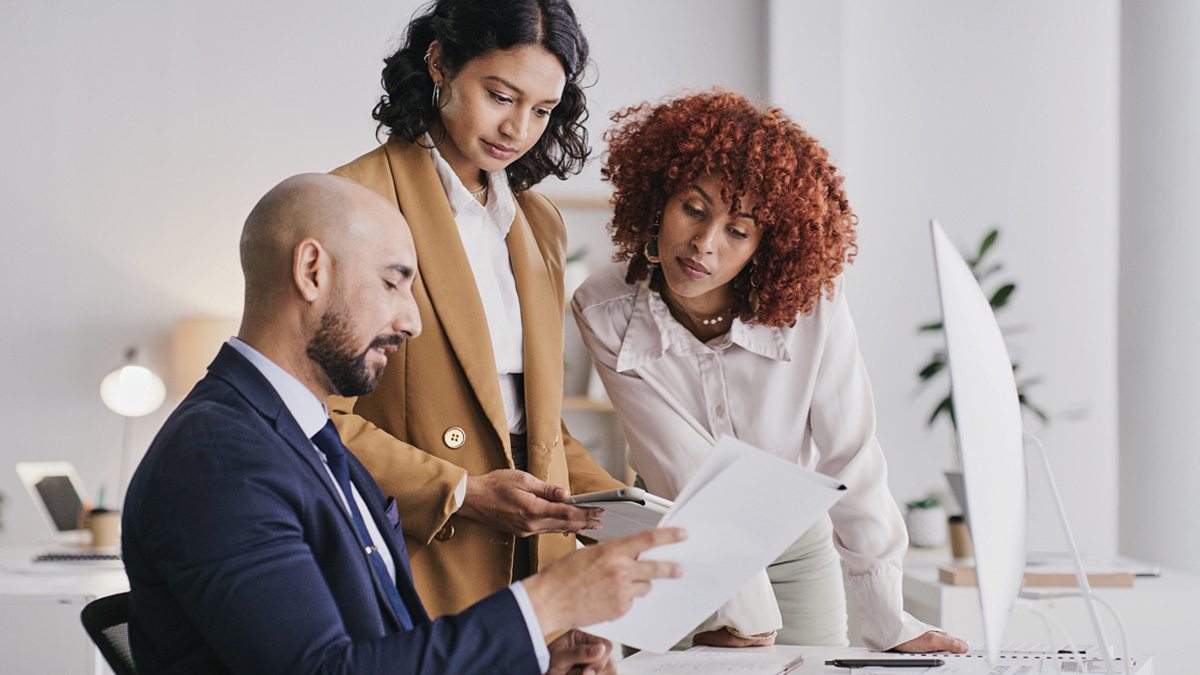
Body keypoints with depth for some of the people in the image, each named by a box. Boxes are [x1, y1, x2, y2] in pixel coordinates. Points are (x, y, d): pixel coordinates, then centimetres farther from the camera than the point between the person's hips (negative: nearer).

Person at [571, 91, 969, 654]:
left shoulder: (811, 305, -24)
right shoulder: (605, 315, -23)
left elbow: (850, 461, -19)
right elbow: (689, 472, -25)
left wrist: (890, 625, -19)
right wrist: (741, 608, -27)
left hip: (798, 554, 1)